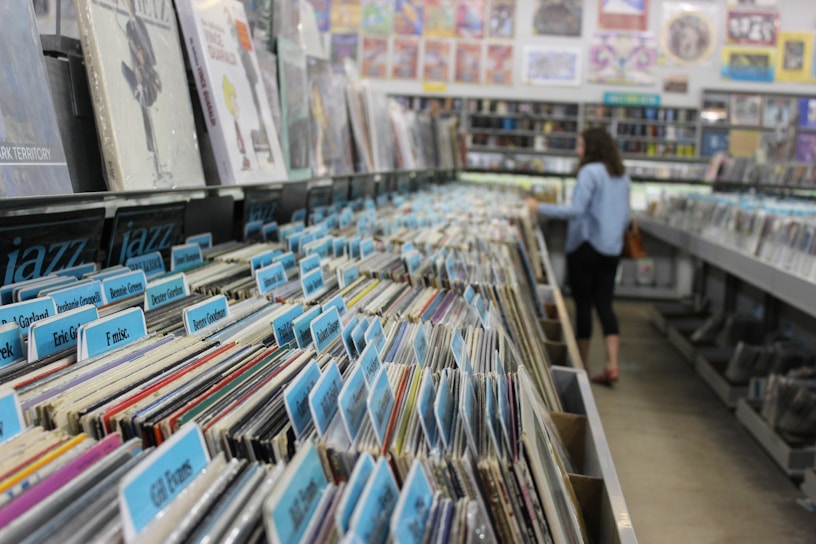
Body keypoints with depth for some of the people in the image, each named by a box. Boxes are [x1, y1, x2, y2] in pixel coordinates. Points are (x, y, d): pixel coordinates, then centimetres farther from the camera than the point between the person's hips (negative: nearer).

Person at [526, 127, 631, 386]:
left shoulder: (590, 172, -12)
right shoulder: (622, 176, 12)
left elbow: (576, 209, -20)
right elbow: (625, 217, 16)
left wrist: (540, 208, -17)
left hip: (586, 246, -7)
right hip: (612, 248, 7)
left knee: (583, 304, 2)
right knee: (604, 303, 7)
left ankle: (583, 367, 10)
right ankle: (611, 365, 1)